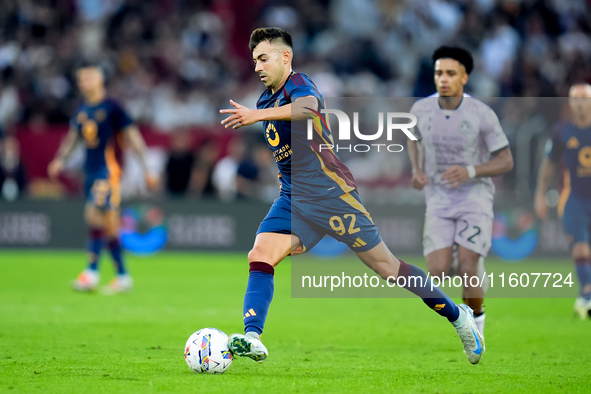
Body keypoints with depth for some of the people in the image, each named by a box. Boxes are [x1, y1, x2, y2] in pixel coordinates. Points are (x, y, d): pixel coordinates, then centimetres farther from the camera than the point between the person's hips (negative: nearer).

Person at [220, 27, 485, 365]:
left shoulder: (298, 83, -12)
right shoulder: (266, 101, 16)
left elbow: (308, 106, -38)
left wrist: (257, 115, -49)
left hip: (330, 192, -8)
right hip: (293, 198, 8)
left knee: (385, 265, -2)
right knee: (259, 257, -15)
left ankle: (458, 315, 12)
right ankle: (252, 338, -27)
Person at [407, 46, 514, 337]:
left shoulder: (482, 114, -15)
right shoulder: (421, 109, -6)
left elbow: (506, 162, -8)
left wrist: (469, 171, -25)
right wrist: (417, 171, -2)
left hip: (476, 197, -3)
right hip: (439, 201, 3)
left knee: (466, 271, -18)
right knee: (438, 273, -13)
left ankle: (476, 323, 12)